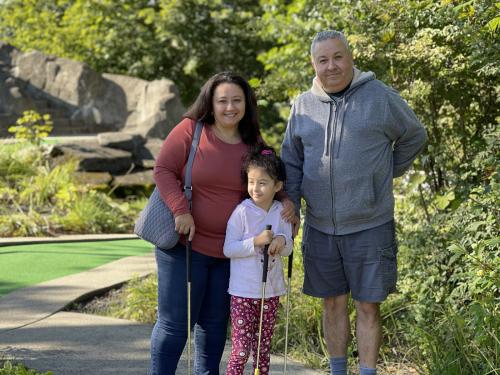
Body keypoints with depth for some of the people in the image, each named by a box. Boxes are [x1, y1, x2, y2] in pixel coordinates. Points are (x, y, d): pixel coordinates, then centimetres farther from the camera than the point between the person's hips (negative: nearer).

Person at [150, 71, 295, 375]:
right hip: (184, 243, -4)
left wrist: (285, 201, -5)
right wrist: (181, 210, -21)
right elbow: (163, 170, -9)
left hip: (230, 250, 5)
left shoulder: (254, 143, 6)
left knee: (215, 321, 15)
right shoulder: (190, 130, -8)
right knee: (175, 322, -1)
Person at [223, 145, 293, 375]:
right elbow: (228, 249, -12)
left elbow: (288, 249, 6)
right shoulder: (242, 211, -11)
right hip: (242, 293, -4)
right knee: (241, 350, -6)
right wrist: (256, 241, -24)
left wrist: (282, 241, -17)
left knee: (263, 349, 15)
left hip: (271, 291, 4)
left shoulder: (281, 212, 1)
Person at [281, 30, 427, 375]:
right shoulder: (303, 105, 5)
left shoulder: (380, 97, -6)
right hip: (320, 227, 3)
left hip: (369, 227, -3)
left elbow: (414, 136, 8)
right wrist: (290, 206, 2)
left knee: (368, 306, 2)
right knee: (333, 304, 11)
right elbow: (292, 161, 12)